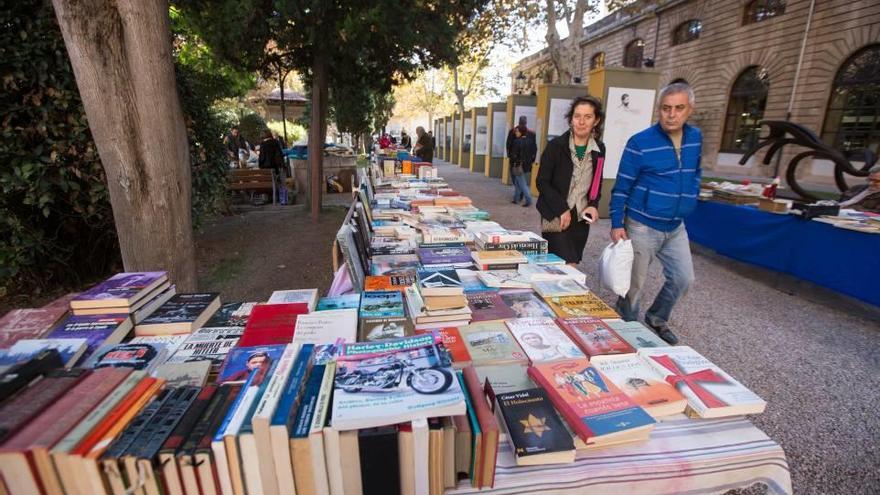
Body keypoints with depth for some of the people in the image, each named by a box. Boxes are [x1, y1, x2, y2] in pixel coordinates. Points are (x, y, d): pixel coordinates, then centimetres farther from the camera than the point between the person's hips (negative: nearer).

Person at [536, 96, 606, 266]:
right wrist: (562, 209, -17)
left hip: (581, 219, 5)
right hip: (556, 217, -5)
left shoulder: (599, 149, 6)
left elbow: (597, 182, 17)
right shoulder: (556, 145, -9)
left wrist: (593, 205, -1)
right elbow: (542, 182, -10)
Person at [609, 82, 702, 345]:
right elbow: (622, 187, -12)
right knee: (634, 284, 4)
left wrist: (690, 200, 15)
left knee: (683, 278, 12)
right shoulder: (640, 143, -14)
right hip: (643, 226, -6)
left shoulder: (695, 137, 5)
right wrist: (617, 224, -15)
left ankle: (657, 318, 35)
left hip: (677, 227, 6)